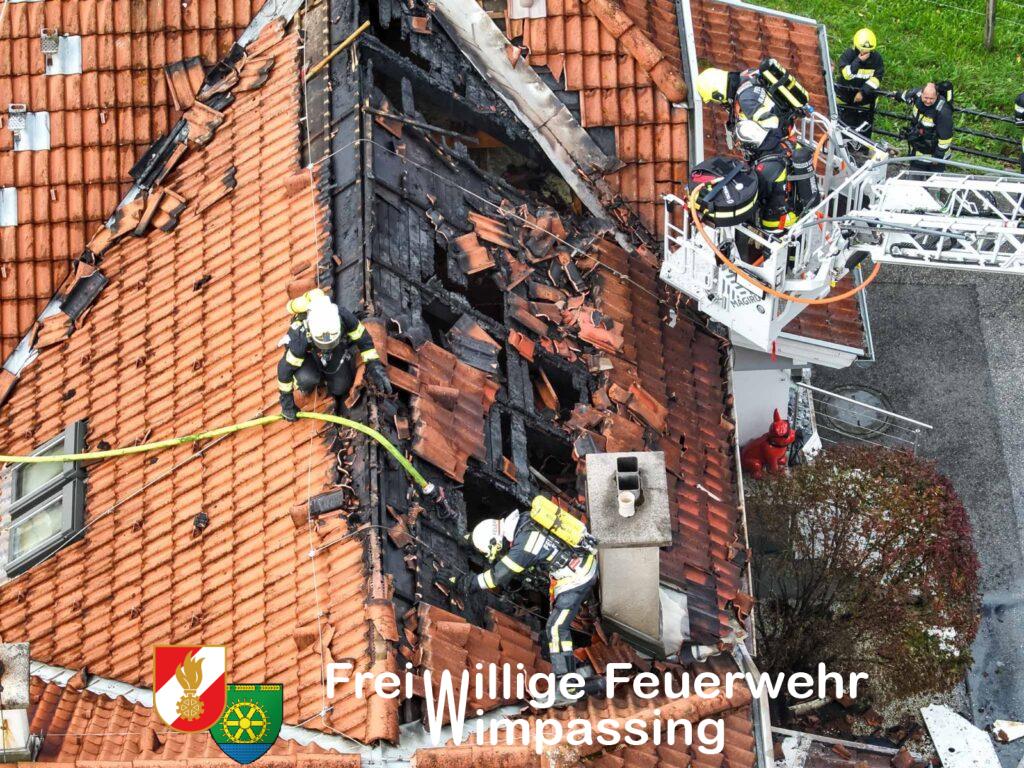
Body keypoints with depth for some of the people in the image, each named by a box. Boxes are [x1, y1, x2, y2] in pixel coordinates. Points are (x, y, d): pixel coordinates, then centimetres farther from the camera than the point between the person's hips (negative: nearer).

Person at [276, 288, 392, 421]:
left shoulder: (342, 316, -38)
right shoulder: (300, 338, -44)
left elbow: (362, 338, -19)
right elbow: (285, 368, -29)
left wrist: (374, 365, -24)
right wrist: (286, 401, -20)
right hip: (307, 352, -3)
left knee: (340, 387, -4)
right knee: (308, 378, -31)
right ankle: (304, 385, 5)